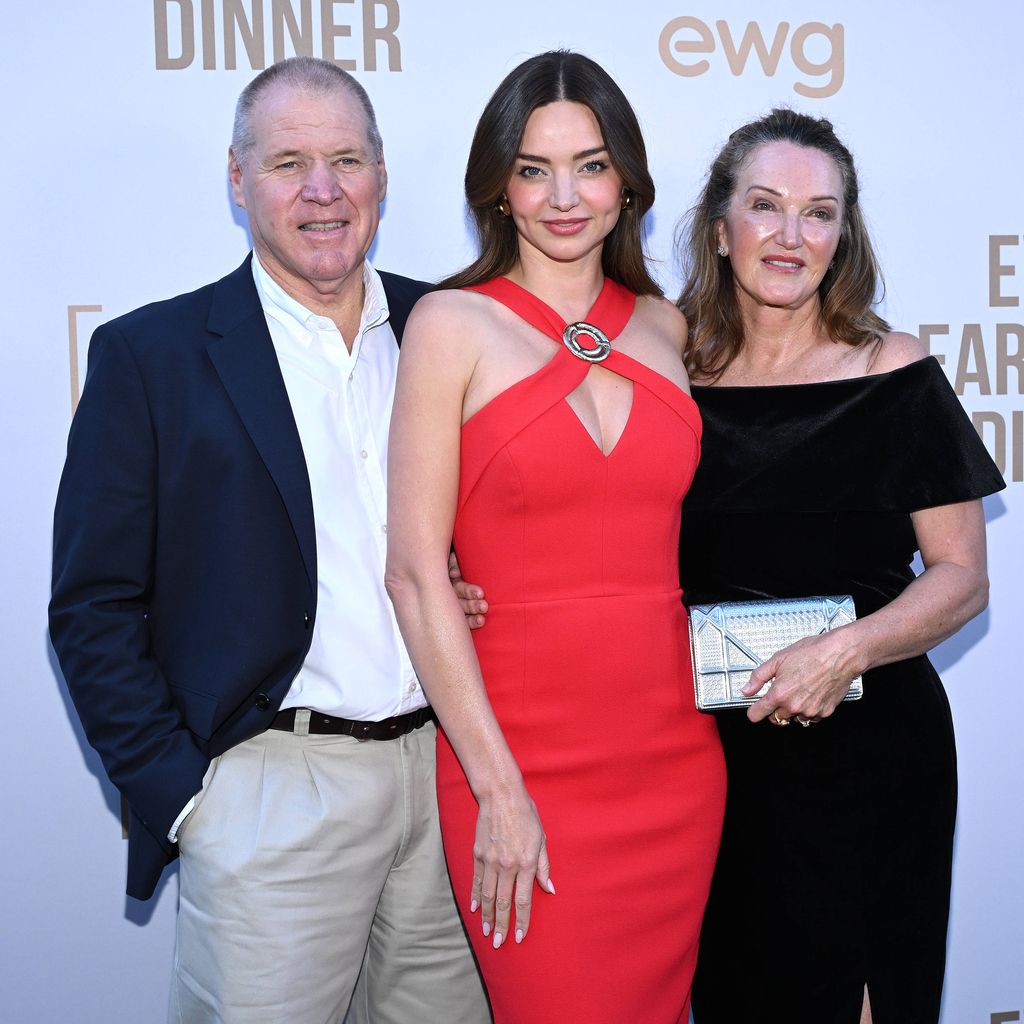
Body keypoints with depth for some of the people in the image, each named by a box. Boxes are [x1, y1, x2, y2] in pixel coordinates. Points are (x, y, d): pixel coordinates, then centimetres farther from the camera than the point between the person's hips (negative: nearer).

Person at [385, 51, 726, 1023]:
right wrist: (497, 788, -11)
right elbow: (416, 574, -9)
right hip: (522, 761, -4)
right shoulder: (452, 325, -5)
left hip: (674, 752, 4)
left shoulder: (665, 327, 8)